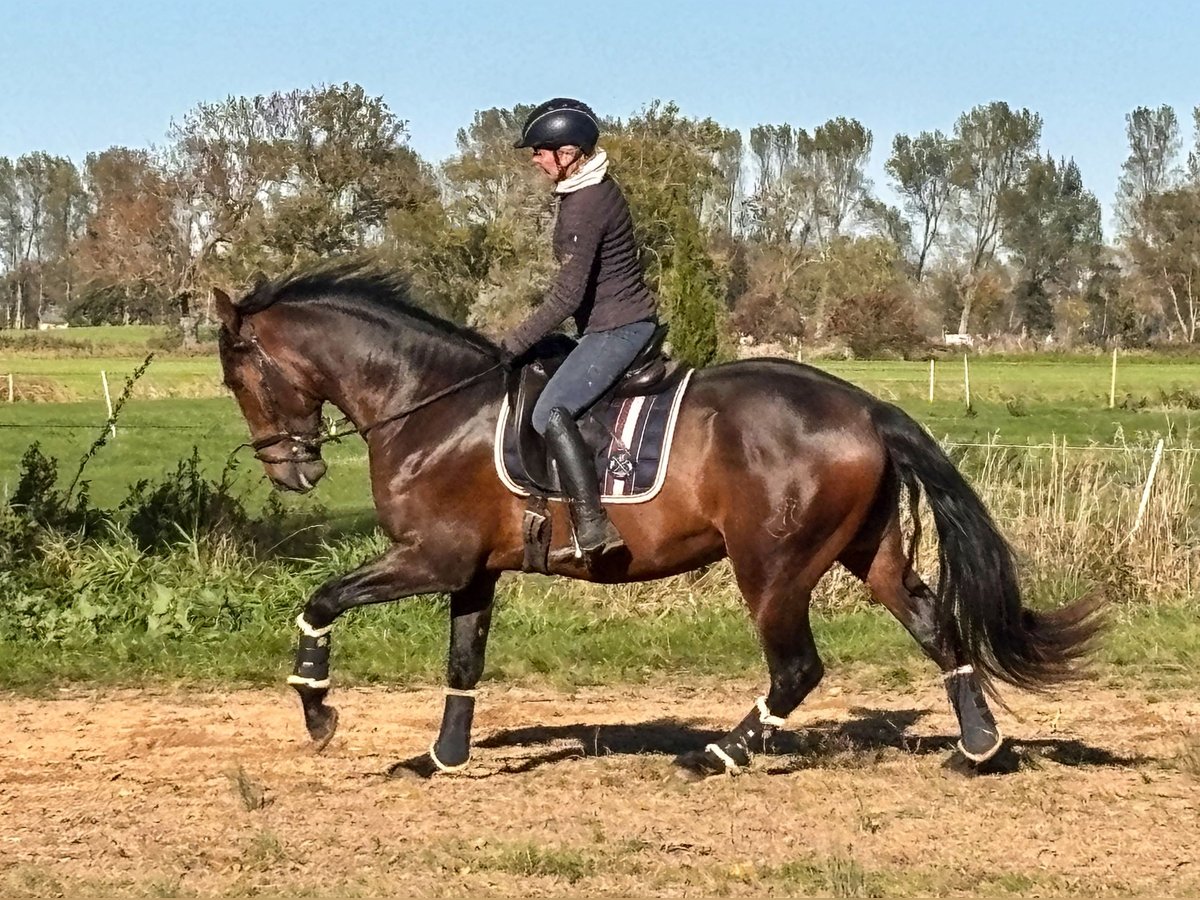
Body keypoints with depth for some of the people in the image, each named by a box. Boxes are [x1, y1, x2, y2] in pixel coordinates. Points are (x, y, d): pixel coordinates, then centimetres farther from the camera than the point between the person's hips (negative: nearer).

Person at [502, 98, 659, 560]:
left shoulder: (584, 207, -21)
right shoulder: (593, 190, 11)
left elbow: (567, 295, -22)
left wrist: (511, 345, -15)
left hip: (616, 329, -11)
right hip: (629, 321, 11)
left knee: (551, 412, -21)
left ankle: (593, 528, -28)